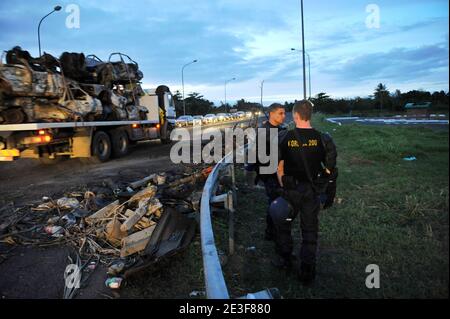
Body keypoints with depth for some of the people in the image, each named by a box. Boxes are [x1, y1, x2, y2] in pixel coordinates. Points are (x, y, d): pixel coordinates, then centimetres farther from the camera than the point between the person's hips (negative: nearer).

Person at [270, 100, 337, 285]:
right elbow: (329, 167, 0)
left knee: (283, 223, 20)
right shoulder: (320, 138, -6)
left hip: (291, 190, -1)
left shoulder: (285, 138, -11)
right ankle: (307, 270, 16)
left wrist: (284, 187, 6)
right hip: (312, 191, 2)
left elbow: (280, 168, -5)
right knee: (310, 229, 12)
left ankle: (284, 259, 34)